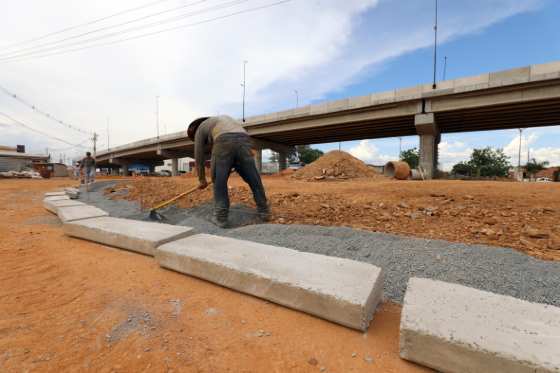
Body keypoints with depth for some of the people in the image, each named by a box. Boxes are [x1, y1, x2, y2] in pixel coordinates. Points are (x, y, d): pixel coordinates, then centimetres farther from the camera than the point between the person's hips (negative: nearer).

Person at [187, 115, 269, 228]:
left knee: (219, 182, 9)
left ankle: (221, 217, 10)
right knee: (254, 180, 11)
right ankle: (263, 211, 19)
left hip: (224, 143, -4)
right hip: (243, 142, 4)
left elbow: (198, 157, 26)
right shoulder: (224, 119, 44)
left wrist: (202, 179, 36)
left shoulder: (200, 129, 28)